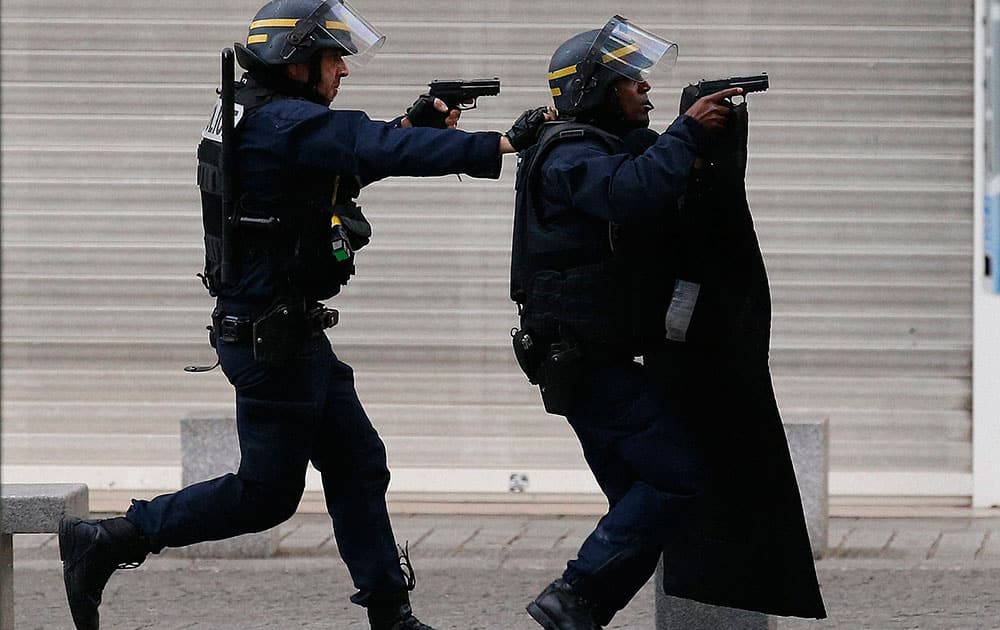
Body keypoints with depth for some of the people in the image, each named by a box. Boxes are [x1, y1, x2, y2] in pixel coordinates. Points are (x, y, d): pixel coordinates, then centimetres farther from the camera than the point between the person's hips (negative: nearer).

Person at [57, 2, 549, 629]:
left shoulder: (255, 117, 10)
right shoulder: (285, 123, -19)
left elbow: (351, 158, 22)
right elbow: (383, 152, -27)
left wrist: (411, 126, 5)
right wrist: (506, 142, -26)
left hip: (289, 333, 10)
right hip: (272, 337, -10)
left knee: (358, 463, 12)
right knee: (267, 494, -3)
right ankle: (105, 542, 1)